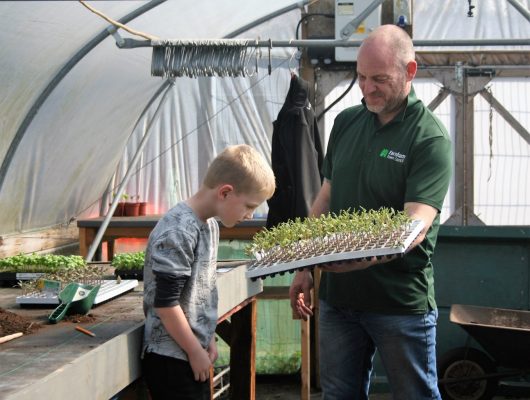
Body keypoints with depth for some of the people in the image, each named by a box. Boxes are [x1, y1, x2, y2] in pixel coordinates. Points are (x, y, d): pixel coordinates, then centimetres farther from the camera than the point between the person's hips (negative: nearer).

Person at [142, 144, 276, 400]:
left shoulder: (210, 225, 8)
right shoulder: (178, 232, -21)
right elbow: (165, 303, -22)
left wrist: (208, 340, 13)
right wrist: (196, 351, -14)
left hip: (193, 354, 9)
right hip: (172, 359, -9)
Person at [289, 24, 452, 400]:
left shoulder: (430, 138, -14)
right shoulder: (346, 122, 6)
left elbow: (416, 224, -24)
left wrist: (372, 255, -43)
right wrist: (305, 268, 10)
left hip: (401, 301, -5)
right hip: (337, 294, 6)